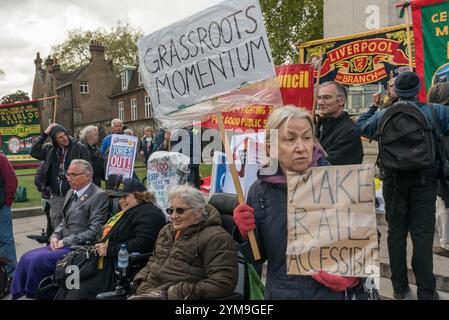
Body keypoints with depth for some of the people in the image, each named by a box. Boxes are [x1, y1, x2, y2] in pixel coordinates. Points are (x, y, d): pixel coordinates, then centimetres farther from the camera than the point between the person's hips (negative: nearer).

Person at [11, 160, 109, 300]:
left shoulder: (99, 196, -14)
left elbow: (94, 231, -18)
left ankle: (32, 295, 0)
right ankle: (17, 294, 7)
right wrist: (55, 236, -1)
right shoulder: (71, 193, 14)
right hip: (63, 244, 8)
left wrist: (65, 241, -16)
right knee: (26, 258, -5)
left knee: (38, 260, -20)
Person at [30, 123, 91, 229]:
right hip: (56, 196, 4)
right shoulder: (50, 150, 9)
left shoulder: (80, 148, -4)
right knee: (56, 227, 12)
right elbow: (34, 152, -1)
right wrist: (44, 134, -2)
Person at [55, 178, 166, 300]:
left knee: (77, 292, -19)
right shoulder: (124, 213, 22)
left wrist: (109, 249, -17)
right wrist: (99, 246, 11)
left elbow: (142, 243, -23)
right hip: (102, 263, 10)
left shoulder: (150, 213, -11)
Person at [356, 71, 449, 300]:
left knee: (396, 232, 11)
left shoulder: (383, 115, -2)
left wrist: (373, 106, 24)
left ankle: (399, 287, 19)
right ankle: (426, 292, 9)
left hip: (394, 180, 2)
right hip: (424, 179, -2)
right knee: (422, 234, 2)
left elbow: (361, 126, 14)